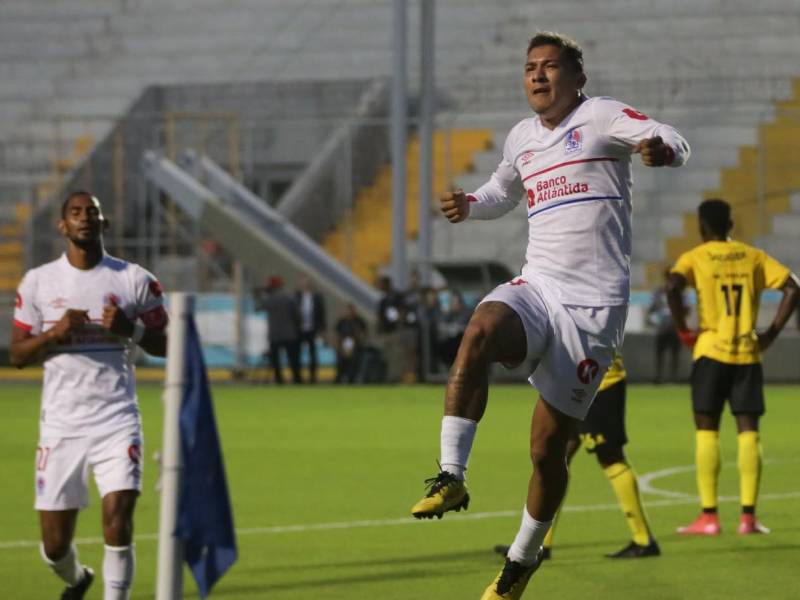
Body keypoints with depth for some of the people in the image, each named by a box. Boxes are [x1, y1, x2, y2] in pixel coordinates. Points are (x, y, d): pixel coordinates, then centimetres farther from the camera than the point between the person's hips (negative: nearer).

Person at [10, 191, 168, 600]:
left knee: (118, 522, -18)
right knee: (55, 543, 6)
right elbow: (17, 354, 6)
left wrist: (132, 329, -13)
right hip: (61, 424, 1)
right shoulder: (37, 282, 4)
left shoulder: (135, 280, 3)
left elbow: (164, 346, 8)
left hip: (117, 421, -1)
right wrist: (54, 333, -13)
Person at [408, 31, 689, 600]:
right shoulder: (522, 137, 15)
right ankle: (451, 478, -33)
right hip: (536, 288, 4)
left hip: (595, 306, -4)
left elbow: (675, 144, -17)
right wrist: (468, 204, 13)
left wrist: (660, 149, -42)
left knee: (549, 446, -1)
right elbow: (503, 191, 36)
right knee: (481, 330, -32)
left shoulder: (601, 116, -2)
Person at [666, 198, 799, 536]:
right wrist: (771, 334, 5)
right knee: (748, 432, 4)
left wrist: (683, 331, -9)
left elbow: (673, 287, -19)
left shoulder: (695, 258, 0)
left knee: (706, 432, 3)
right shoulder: (753, 257, 10)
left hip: (711, 352, -2)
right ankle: (748, 516, -2)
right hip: (748, 354, 2)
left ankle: (709, 517, -2)